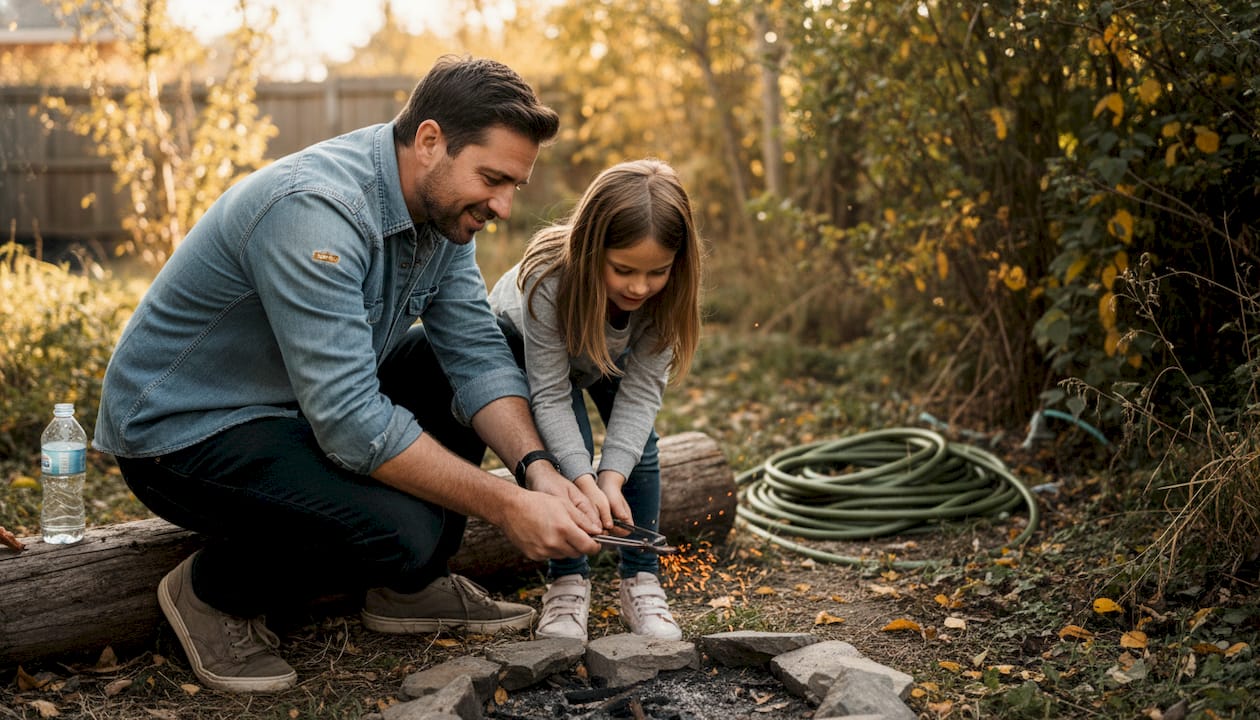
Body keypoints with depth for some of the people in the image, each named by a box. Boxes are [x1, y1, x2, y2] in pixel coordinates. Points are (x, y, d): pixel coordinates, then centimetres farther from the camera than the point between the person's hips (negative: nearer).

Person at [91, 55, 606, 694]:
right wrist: (506, 508, -32)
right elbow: (351, 422, -35)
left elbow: (477, 352, -4)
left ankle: (408, 585, 10)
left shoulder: (442, 204, -3)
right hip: (181, 430, -9)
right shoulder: (315, 211, -32)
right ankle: (214, 590, 1)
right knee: (403, 531, -27)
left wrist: (536, 468, -20)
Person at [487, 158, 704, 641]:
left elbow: (642, 388, -30)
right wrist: (585, 484, -47)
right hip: (524, 342, -3)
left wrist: (613, 478, -40)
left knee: (636, 441, -14)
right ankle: (568, 584, -12)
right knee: (564, 440, -23)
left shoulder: (668, 291, -34)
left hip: (613, 353, 3)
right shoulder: (549, 279, -43)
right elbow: (550, 395, -38)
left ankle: (640, 582, -1)